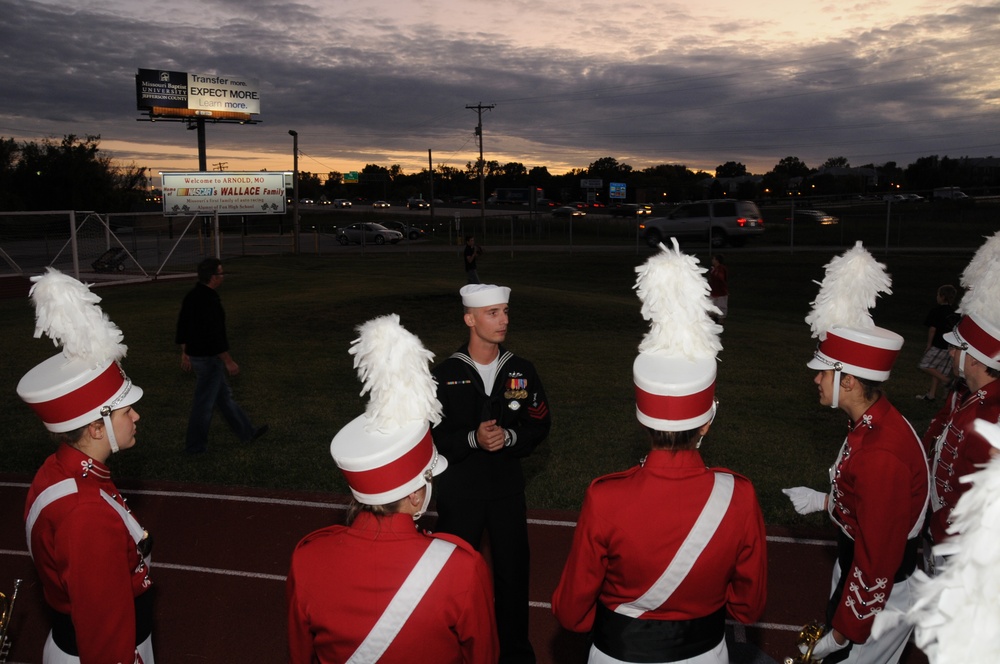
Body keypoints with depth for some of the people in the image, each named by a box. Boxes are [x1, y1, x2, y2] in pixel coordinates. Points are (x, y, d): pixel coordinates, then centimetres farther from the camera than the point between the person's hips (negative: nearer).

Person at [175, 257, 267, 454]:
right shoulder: (210, 302, -24)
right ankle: (195, 445, 14)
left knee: (223, 395, 17)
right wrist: (228, 362, -19)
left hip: (194, 354, 10)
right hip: (209, 358, -10)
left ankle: (247, 432, 30)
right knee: (204, 401, 2)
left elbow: (182, 326, 13)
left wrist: (185, 352, 22)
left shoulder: (191, 296, 5)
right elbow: (215, 336, -26)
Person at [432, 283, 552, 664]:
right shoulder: (445, 375, -9)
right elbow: (432, 434, -8)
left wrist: (509, 437, -17)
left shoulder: (522, 371, -4)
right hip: (459, 490, -1)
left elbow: (540, 424, 1)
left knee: (513, 571, 13)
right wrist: (472, 439, -23)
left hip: (508, 489, 2)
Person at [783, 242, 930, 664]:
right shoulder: (875, 423, -3)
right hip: (860, 566, 9)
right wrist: (824, 501, 11)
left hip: (878, 596, -9)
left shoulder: (880, 454, -33)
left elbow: (877, 562, -28)